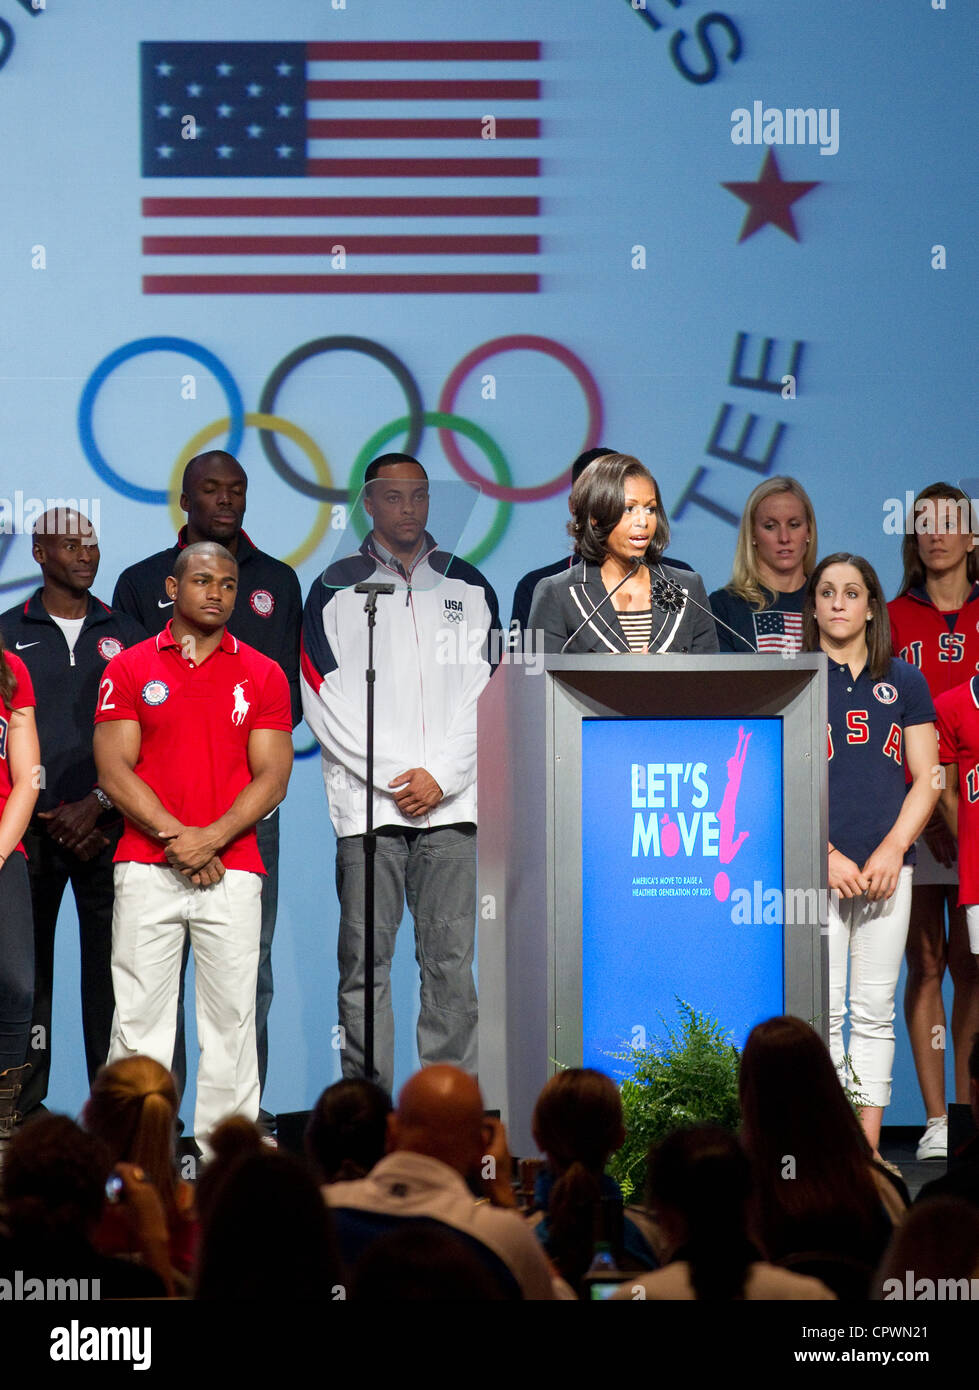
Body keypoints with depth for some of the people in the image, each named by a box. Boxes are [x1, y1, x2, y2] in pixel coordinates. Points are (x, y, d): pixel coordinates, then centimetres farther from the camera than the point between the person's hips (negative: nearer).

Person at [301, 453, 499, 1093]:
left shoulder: (469, 587, 14)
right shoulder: (336, 590, 8)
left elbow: (488, 695, 7)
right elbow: (326, 701, 0)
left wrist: (440, 777, -5)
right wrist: (392, 776, -8)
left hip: (451, 801, 1)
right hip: (367, 804, -1)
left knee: (450, 960, -1)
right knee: (366, 960, -3)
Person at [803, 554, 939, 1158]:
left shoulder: (904, 681, 11)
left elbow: (926, 779, 8)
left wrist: (892, 849, -6)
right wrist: (825, 854, -11)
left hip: (888, 865, 2)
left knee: (875, 1011, 4)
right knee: (822, 1011, -5)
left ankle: (869, 1147, 8)